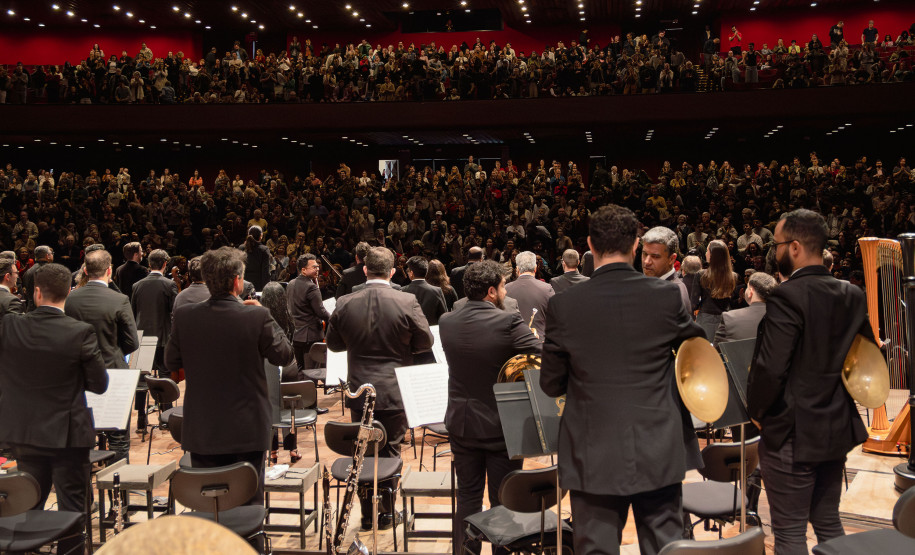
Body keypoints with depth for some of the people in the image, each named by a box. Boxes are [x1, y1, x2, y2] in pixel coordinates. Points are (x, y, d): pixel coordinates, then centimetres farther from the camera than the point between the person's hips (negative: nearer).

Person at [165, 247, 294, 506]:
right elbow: (285, 356, -4)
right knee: (248, 505, 11)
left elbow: (171, 363, 3)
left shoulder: (184, 316, -8)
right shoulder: (258, 317, -17)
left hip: (201, 430, 3)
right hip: (247, 430, -2)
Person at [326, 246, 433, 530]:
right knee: (390, 451, 12)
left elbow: (333, 343, 4)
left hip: (359, 391, 2)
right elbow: (426, 341, -5)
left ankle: (367, 513, 21)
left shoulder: (344, 304, -8)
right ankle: (387, 512, 20)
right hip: (395, 391, -2)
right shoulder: (407, 303, -15)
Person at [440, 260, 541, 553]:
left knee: (468, 496, 16)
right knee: (503, 501, 10)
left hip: (462, 424, 4)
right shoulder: (509, 322, -20)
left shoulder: (447, 323, -4)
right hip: (501, 426, -4)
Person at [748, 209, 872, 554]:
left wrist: (756, 411, -7)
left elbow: (770, 369, -24)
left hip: (792, 434, -7)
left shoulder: (787, 297, -20)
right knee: (828, 522, 20)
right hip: (839, 429, 8)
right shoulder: (853, 295, 3)